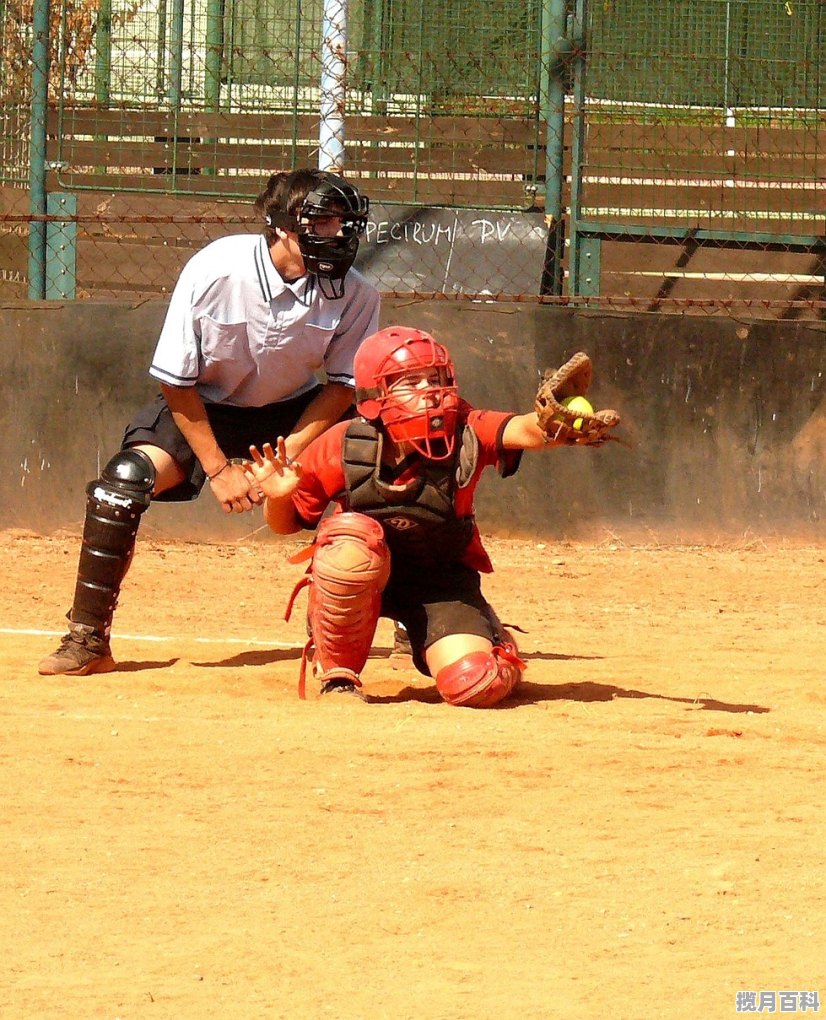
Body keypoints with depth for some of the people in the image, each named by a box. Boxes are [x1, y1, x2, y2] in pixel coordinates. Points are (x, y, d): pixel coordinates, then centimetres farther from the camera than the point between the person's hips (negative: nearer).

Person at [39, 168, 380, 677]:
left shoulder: (353, 293, -22)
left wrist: (285, 458, -20)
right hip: (202, 407, -2)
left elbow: (342, 385, -9)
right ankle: (88, 641, -16)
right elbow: (176, 380, -16)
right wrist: (218, 468, -18)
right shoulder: (213, 271, -28)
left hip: (295, 413, 2)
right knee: (125, 478, -26)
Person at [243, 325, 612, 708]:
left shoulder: (465, 434, -22)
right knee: (354, 536, -36)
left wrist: (555, 427, -67)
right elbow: (286, 523, -6)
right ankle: (337, 676, -13)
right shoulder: (342, 446, -19)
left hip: (442, 578, 0)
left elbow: (523, 431, -43)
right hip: (361, 578, 0)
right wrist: (277, 497, -30)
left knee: (476, 685, -20)